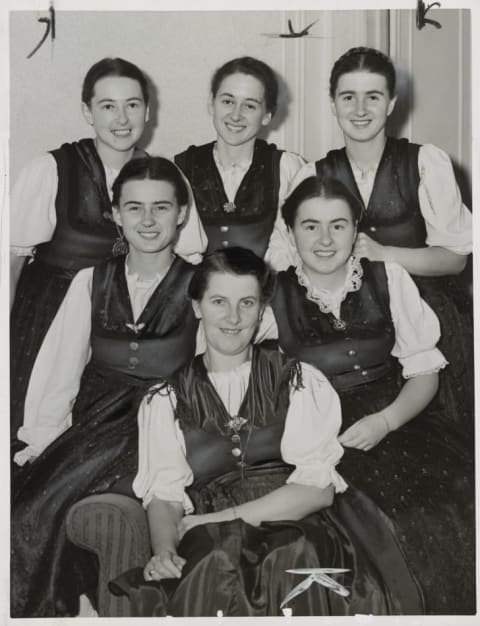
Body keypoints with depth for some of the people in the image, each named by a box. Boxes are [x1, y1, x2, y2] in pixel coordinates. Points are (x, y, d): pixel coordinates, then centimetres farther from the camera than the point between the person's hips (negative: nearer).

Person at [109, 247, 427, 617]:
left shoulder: (301, 382, 12)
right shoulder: (165, 402, 16)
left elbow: (318, 488, 0)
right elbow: (163, 494, 5)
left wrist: (222, 518, -8)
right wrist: (164, 552, -17)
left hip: (298, 536, 0)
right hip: (212, 548, 1)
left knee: (291, 559, -35)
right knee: (217, 566, -35)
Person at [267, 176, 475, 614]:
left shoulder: (388, 279, 3)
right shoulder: (272, 295, -1)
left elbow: (425, 371, 5)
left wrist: (385, 421, -14)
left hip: (395, 423, 2)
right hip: (318, 438, -2)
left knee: (455, 515, -21)